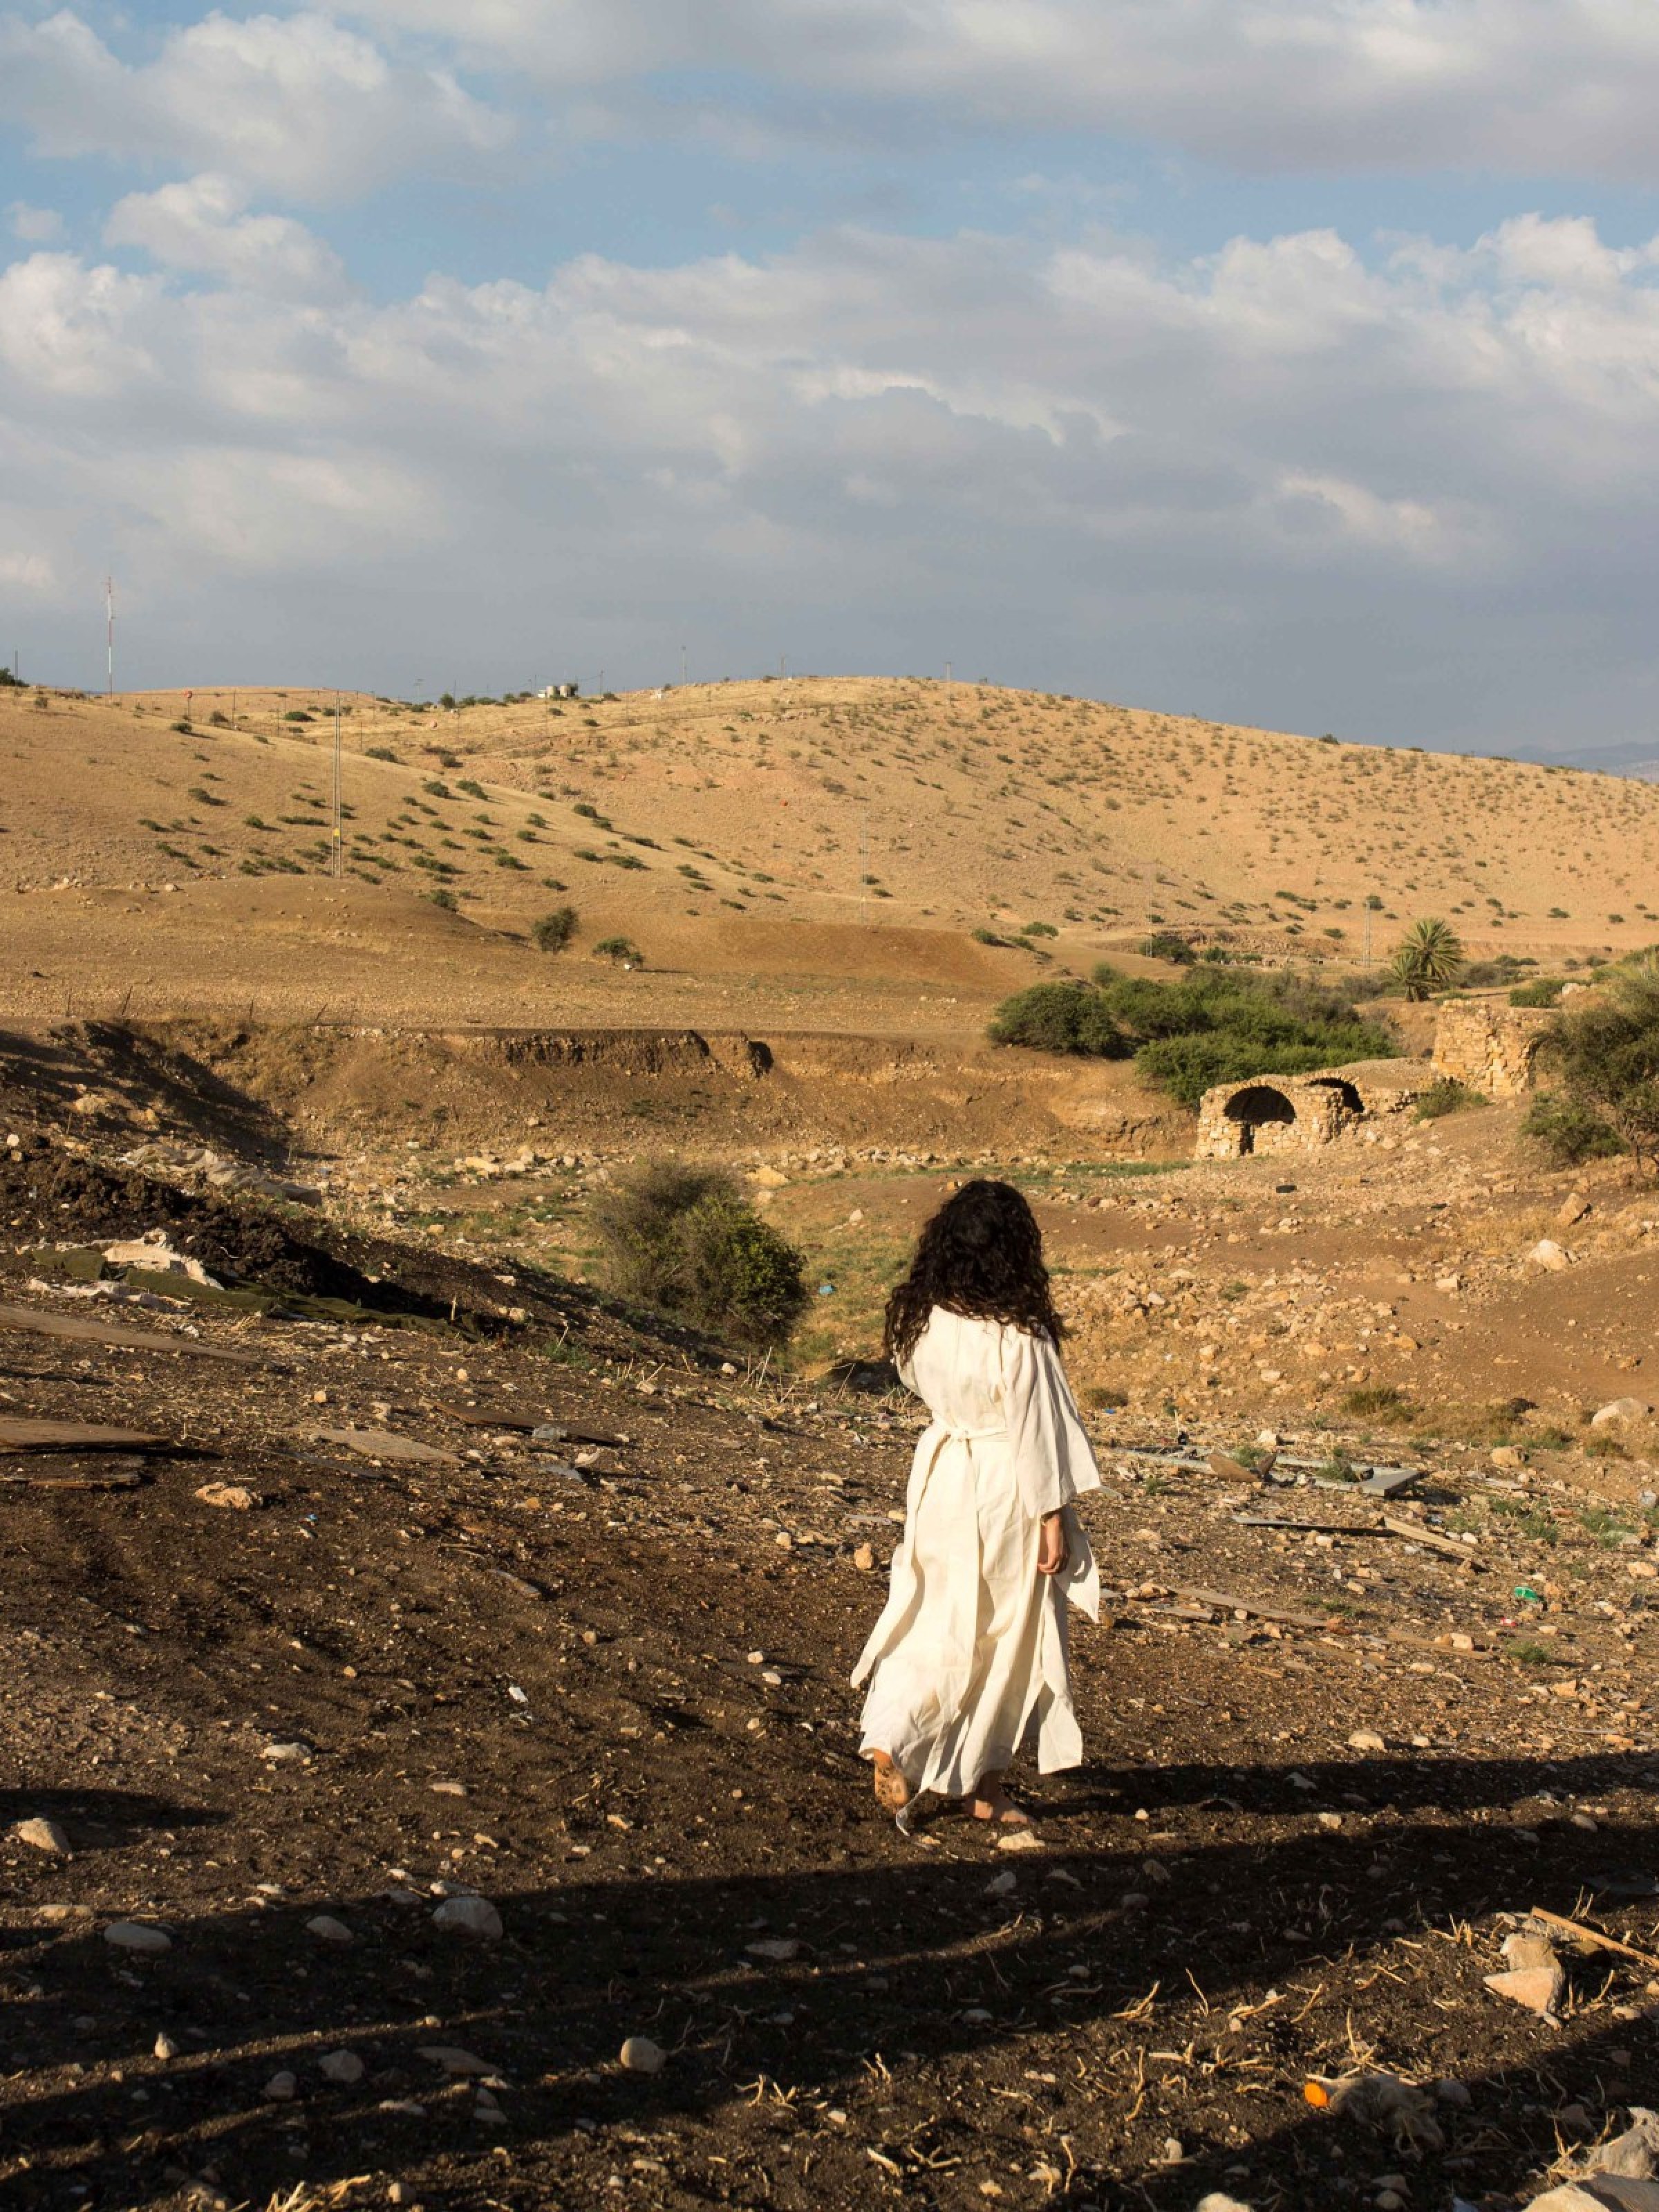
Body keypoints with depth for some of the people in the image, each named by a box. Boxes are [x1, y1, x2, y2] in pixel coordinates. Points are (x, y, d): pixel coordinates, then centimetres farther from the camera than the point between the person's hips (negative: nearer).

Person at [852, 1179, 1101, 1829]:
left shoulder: (921, 1321, -7)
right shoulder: (1020, 1337, -22)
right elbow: (1037, 1432, -16)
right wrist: (1053, 1518, -8)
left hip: (941, 1477, 4)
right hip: (1006, 1489, -4)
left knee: (932, 1626, 15)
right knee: (1005, 1640, 12)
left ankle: (889, 1747, -2)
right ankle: (985, 1785, 21)